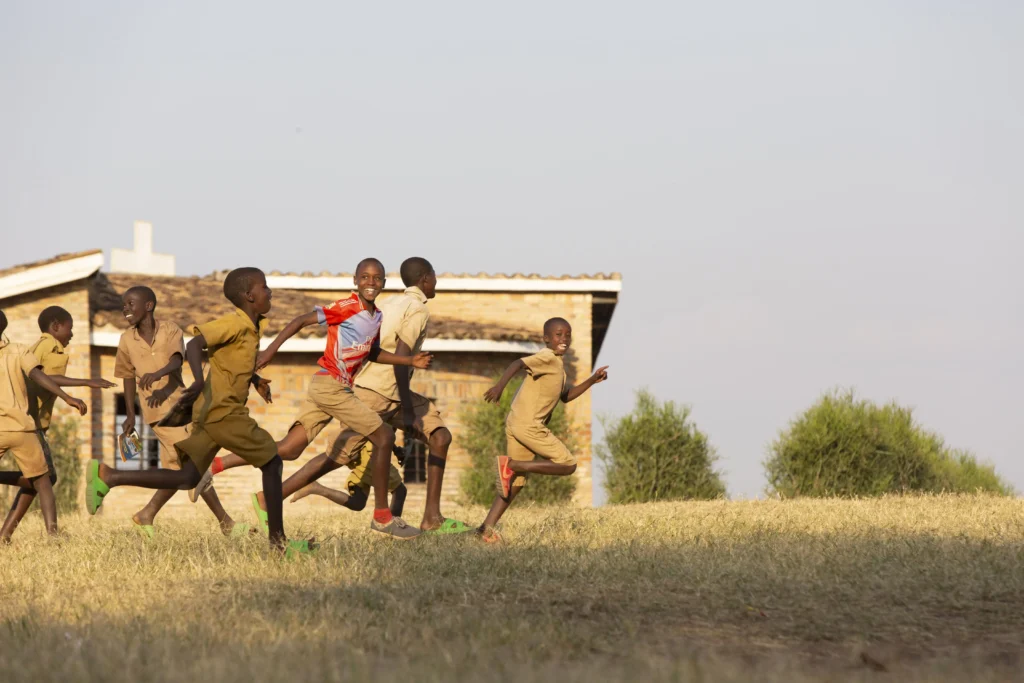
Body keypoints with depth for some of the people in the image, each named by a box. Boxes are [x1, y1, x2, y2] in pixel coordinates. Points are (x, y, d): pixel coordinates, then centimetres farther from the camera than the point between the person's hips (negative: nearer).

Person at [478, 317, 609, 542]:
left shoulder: (557, 364, 21)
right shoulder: (546, 358, -9)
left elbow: (566, 396, 29)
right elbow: (518, 364, -25)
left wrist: (592, 381, 20)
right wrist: (500, 385, -41)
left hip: (516, 425, 10)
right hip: (529, 425, -10)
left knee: (517, 481, 11)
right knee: (568, 465, -4)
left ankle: (487, 527, 4)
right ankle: (510, 464, -10)